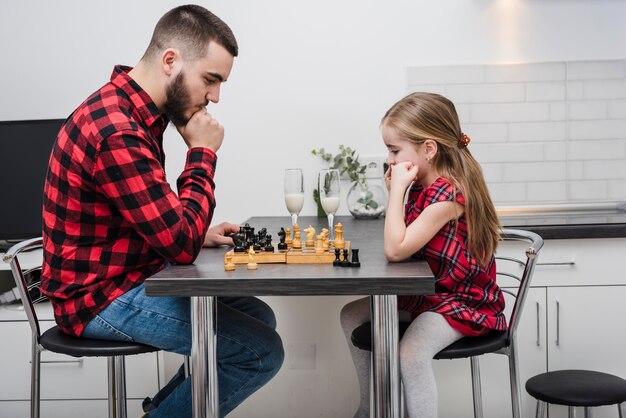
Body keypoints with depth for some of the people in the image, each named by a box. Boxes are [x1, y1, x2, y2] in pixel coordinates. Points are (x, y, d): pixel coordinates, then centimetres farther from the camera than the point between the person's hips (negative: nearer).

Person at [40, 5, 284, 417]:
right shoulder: (117, 132, -27)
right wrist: (203, 153, -15)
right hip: (104, 298, -10)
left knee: (259, 317, 14)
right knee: (262, 351, -13)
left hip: (131, 276, 10)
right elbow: (183, 245, -25)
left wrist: (199, 233, 2)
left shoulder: (129, 109, 7)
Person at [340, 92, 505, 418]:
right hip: (425, 293, 10)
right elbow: (399, 241, 5)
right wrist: (396, 190, -4)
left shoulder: (449, 194, -26)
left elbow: (395, 250, -31)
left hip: (465, 303, -10)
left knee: (411, 352, -35)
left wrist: (398, 188, -27)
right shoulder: (420, 185, 2)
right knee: (352, 315, 11)